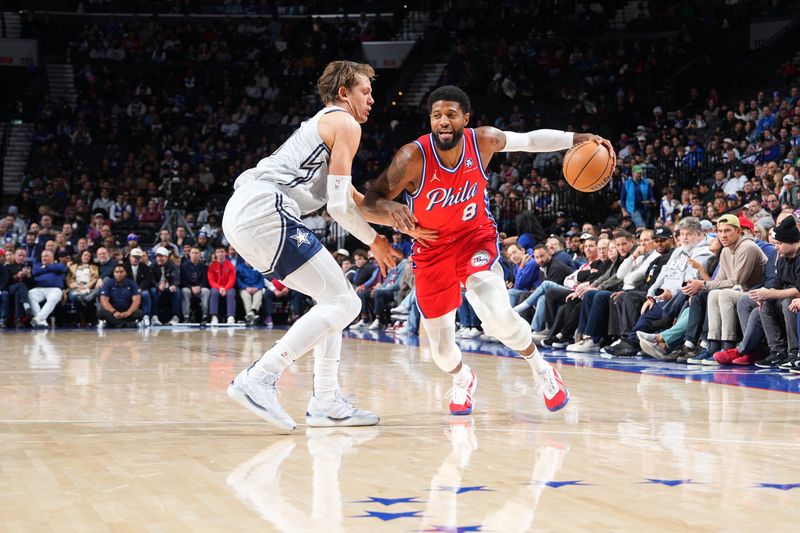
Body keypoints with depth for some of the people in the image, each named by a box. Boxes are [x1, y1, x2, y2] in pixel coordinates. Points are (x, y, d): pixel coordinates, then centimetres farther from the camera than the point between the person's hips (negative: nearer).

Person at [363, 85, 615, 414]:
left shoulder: (483, 141, -17)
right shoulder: (413, 158, -26)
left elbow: (531, 140, 0)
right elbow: (370, 202, -23)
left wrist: (577, 139, -12)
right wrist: (390, 209, -46)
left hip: (476, 238, 0)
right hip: (432, 248, 0)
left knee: (499, 316, -26)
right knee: (440, 346, 3)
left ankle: (541, 370, 5)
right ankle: (462, 379, 42)